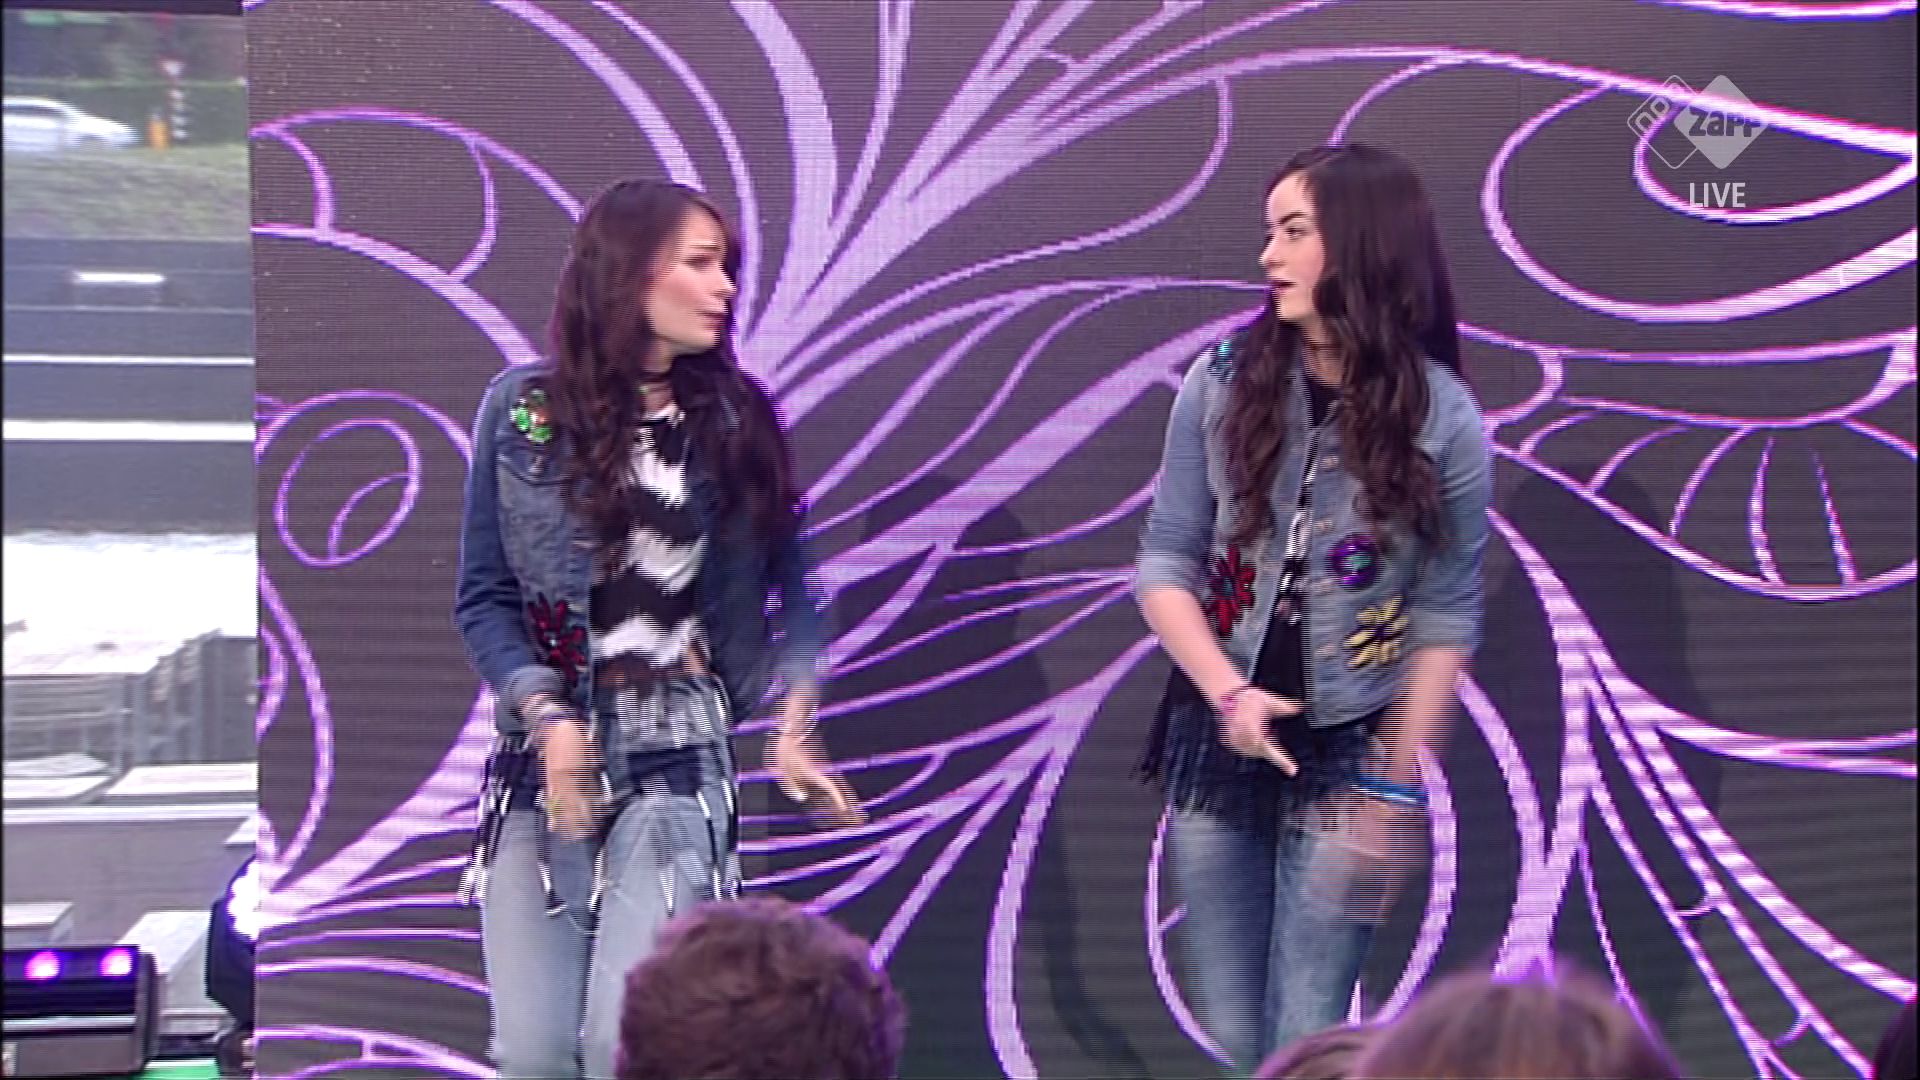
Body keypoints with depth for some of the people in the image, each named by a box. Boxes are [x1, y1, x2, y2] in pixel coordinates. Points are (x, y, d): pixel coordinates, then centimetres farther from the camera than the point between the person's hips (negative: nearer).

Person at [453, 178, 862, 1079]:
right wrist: (550, 719, -14)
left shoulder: (734, 418, 5)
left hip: (676, 758, 0)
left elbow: (790, 588, 9)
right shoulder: (524, 408, 1)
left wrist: (792, 728, -5)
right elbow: (484, 598, 0)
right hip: (543, 752, 0)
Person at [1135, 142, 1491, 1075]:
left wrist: (1396, 787, -5)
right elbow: (1166, 563, -1)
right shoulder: (1222, 383, -4)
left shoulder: (1443, 420, -9)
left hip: (1345, 756, -2)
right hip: (1215, 742, 2)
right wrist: (1227, 695, -16)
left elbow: (1446, 619, -5)